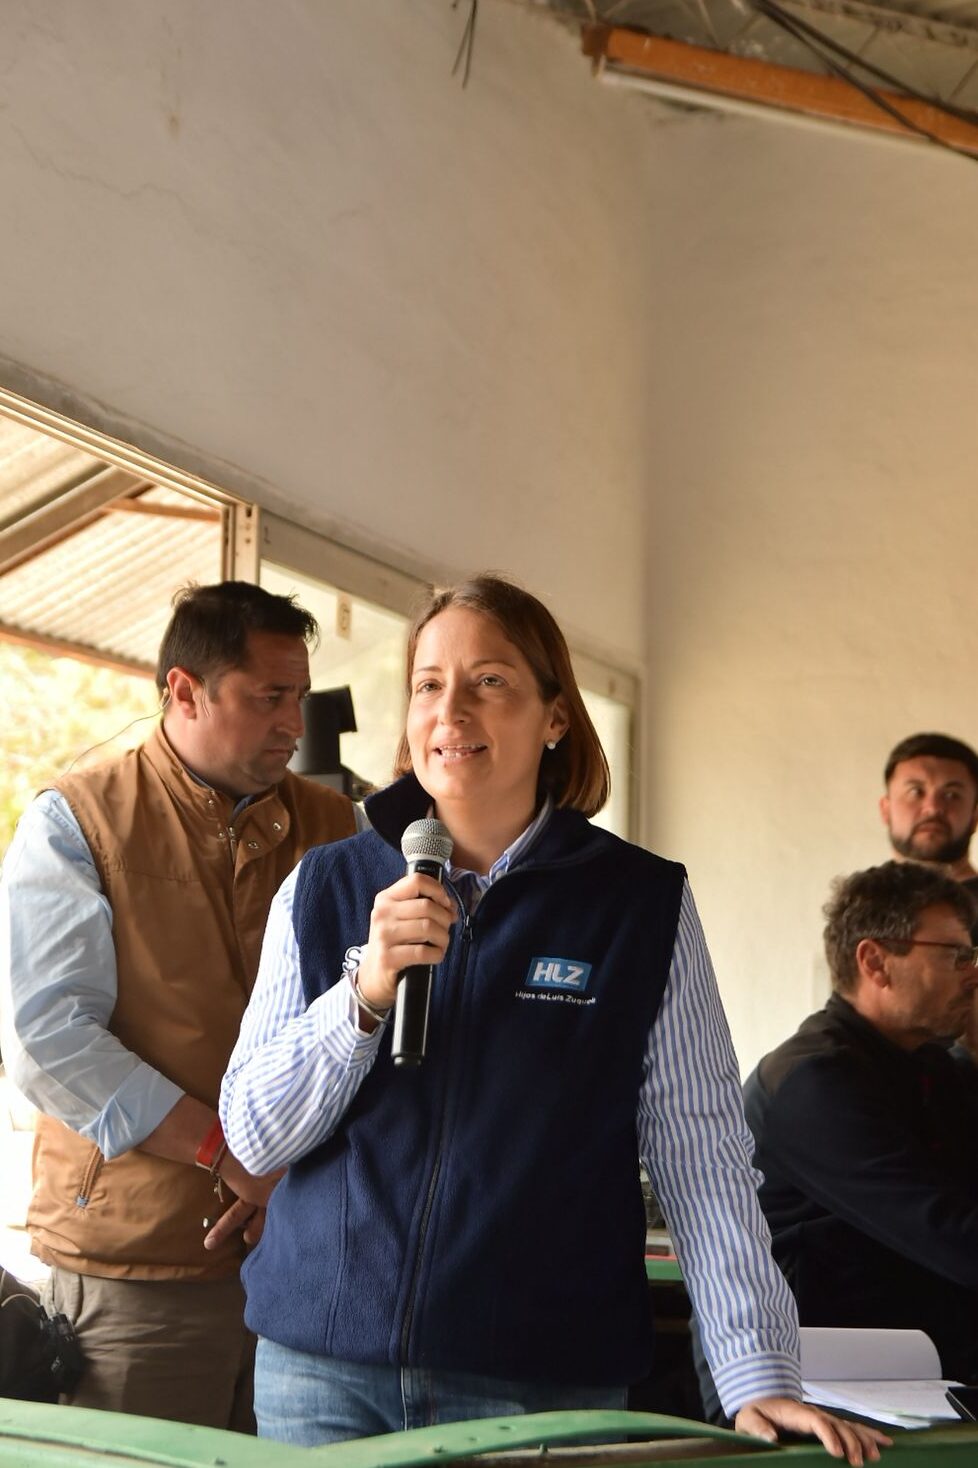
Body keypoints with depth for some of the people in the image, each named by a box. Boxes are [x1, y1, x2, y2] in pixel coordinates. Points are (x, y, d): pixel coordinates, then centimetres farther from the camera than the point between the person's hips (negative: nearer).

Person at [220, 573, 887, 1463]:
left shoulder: (642, 904, -4)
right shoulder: (325, 888, 2)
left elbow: (702, 1160, -6)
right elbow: (253, 1135, -2)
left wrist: (759, 1376, -13)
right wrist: (365, 993, -17)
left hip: (548, 1379, -2)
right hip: (321, 1365, 2)